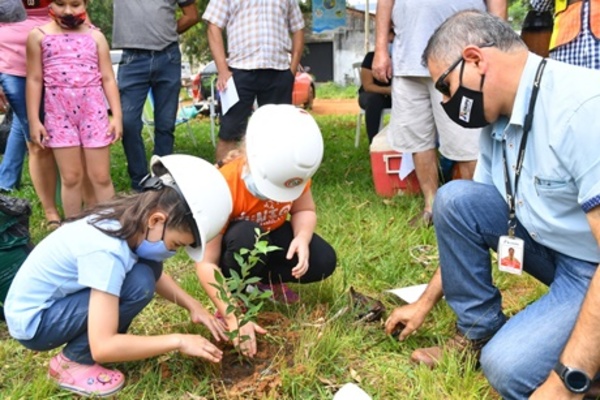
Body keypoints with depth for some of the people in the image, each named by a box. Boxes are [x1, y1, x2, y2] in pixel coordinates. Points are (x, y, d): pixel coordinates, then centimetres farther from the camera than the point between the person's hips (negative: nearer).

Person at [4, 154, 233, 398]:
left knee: (148, 269, -5)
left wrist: (192, 305, -4)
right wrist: (178, 341, -26)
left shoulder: (128, 220, -9)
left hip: (57, 297, 8)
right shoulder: (107, 250, -33)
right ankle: (72, 362, -7)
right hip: (33, 321, -8)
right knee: (139, 283, -25)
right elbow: (102, 348, -34)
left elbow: (155, 275, 11)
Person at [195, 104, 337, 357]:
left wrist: (302, 238, -32)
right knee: (247, 235, -40)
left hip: (273, 236, 4)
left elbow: (304, 210, -8)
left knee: (323, 261, -20)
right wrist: (233, 316, -41)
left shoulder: (294, 172, -23)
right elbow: (206, 263, -34)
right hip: (233, 248, -4)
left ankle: (264, 280, 6)